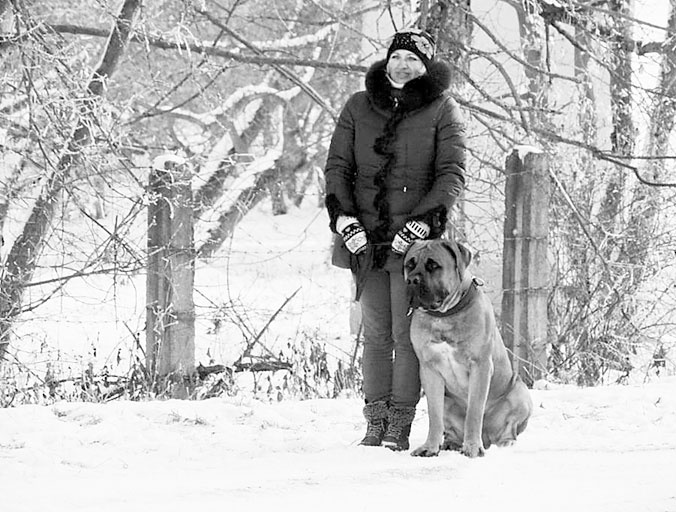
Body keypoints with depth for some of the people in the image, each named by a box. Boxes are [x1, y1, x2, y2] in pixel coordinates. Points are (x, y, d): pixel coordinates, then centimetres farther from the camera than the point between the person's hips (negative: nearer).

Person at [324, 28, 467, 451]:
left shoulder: (441, 111, 1)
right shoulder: (359, 107, 10)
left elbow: (452, 175, -3)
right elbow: (337, 165, 9)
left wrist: (421, 223, -14)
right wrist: (344, 218, -5)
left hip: (414, 240, -3)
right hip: (365, 237, 3)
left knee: (407, 335, -5)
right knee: (376, 334, 5)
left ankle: (400, 427, -2)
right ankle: (375, 423, 8)